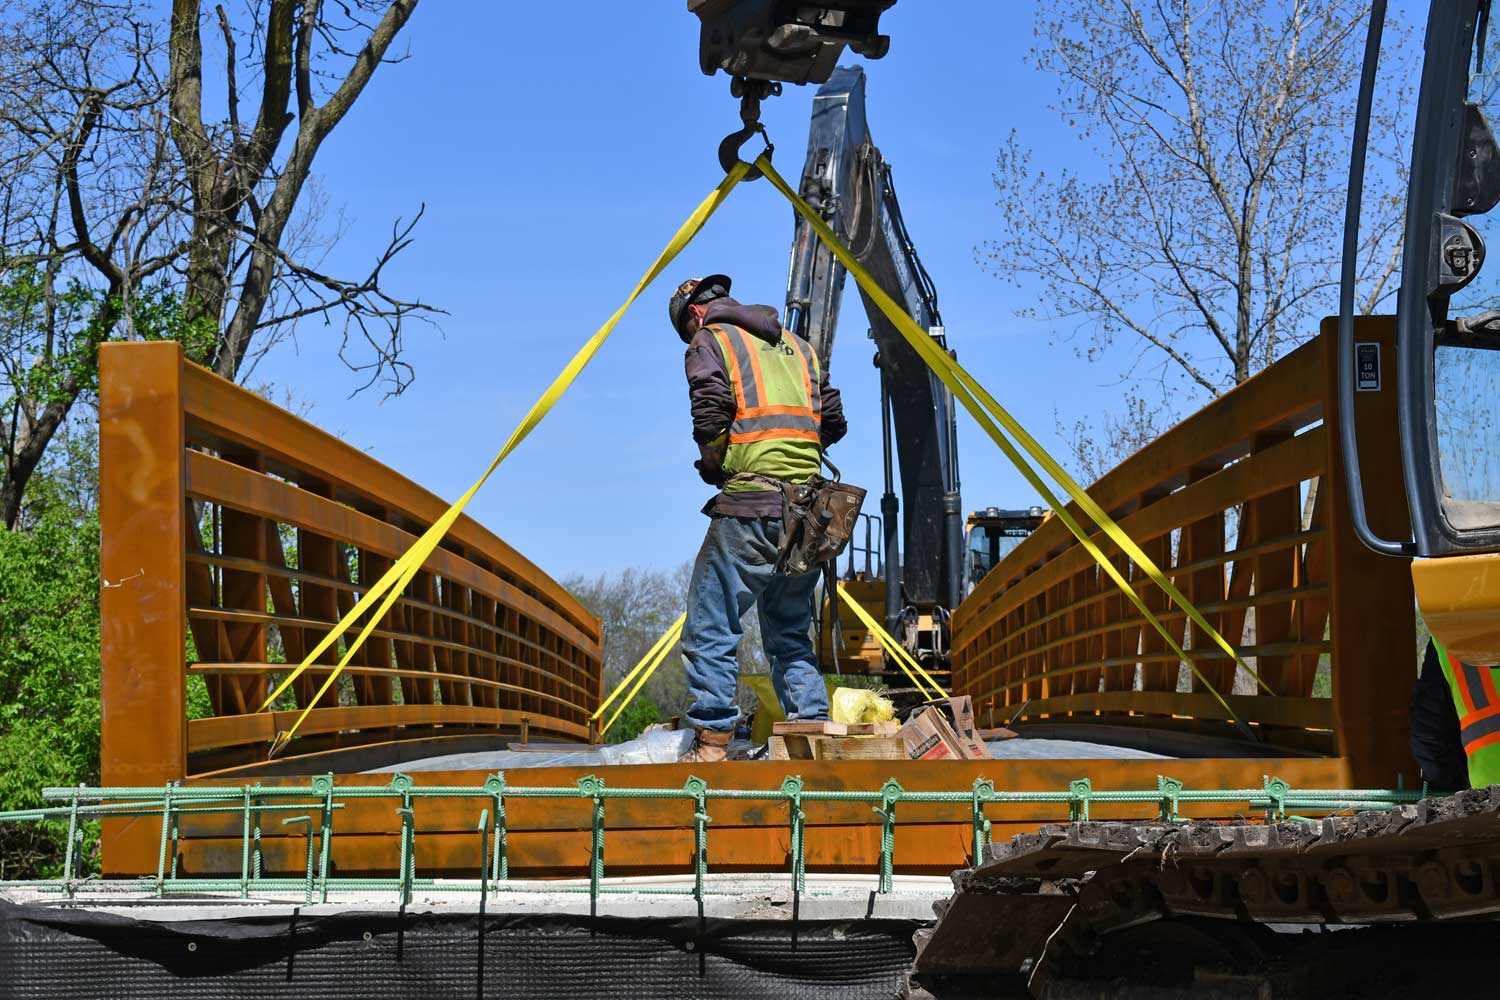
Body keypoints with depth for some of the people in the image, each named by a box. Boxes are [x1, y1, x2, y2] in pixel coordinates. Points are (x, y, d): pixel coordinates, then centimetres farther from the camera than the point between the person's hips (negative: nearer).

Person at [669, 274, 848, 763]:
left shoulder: (710, 342, 5)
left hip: (749, 506, -6)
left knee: (709, 629, -2)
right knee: (791, 634, 16)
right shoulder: (797, 345, 23)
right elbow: (835, 422, 18)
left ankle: (712, 744, -7)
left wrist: (712, 467, 5)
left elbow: (712, 417, -11)